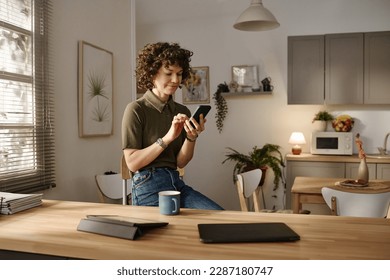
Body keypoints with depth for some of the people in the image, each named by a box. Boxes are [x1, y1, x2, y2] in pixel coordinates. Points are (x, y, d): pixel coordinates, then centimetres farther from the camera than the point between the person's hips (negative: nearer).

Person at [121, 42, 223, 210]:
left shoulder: (182, 111, 10)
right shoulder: (136, 110, -5)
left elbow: (180, 162, 5)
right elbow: (132, 163, -10)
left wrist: (191, 138, -14)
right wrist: (167, 138, -18)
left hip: (177, 183, 5)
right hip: (148, 186, -5)